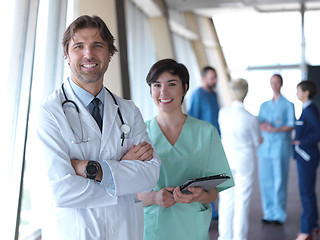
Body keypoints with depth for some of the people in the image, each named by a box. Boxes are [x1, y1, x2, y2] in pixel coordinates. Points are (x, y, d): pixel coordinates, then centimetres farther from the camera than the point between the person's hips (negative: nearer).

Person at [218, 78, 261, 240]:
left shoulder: (222, 113, -6)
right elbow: (257, 141, -2)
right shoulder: (251, 119, -16)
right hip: (245, 160, -3)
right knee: (242, 201, 6)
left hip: (226, 158, 4)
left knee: (225, 199, 11)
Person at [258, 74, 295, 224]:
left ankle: (279, 214, 5)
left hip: (280, 147, -4)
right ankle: (269, 213, 13)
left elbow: (291, 125, -4)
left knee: (279, 182, -4)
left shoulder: (288, 105, 5)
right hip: (265, 146, 4)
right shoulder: (264, 106, 19)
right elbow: (259, 124, 15)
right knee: (265, 181, 3)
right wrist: (262, 126, -9)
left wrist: (275, 129, -18)